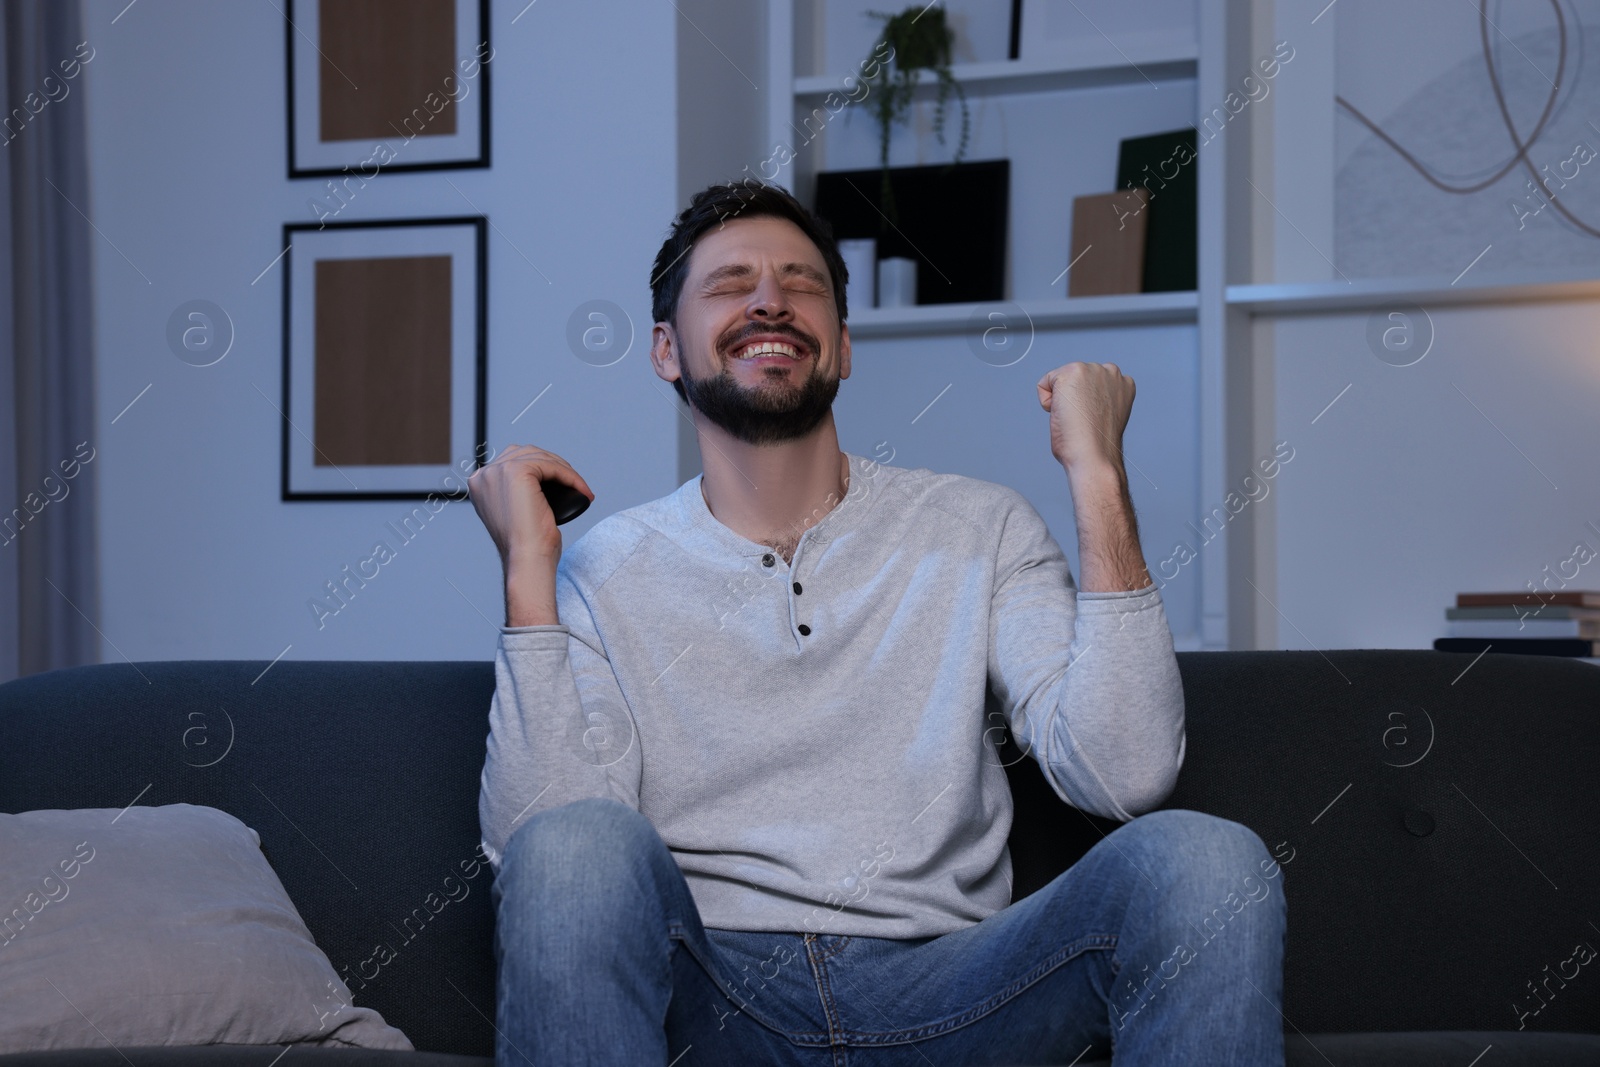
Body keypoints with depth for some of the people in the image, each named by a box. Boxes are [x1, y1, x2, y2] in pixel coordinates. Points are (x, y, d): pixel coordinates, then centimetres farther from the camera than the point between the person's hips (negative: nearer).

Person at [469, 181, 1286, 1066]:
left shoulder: (979, 530, 9)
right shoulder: (603, 573, 6)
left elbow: (1122, 776, -7)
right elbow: (532, 839, -8)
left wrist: (1097, 477, -8)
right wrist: (528, 571, -11)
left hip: (933, 990, 1)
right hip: (703, 996, 0)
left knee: (1202, 859, -25)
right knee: (578, 849, -33)